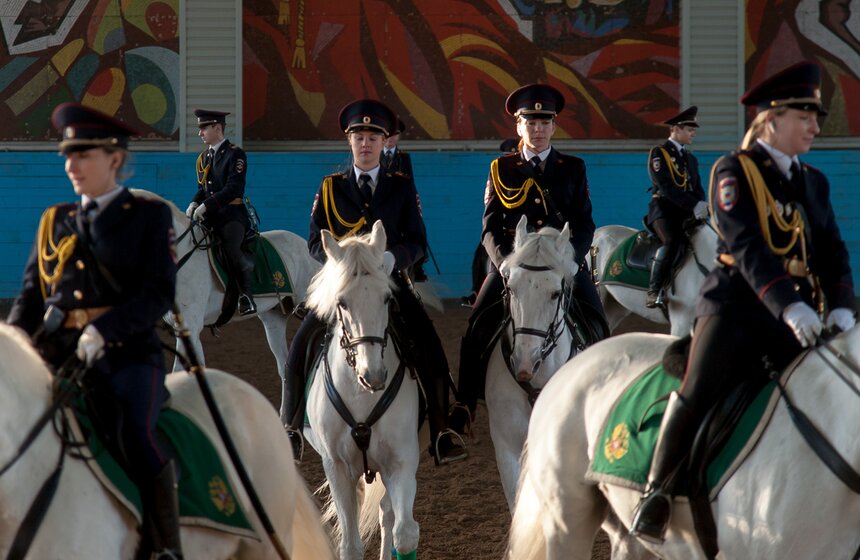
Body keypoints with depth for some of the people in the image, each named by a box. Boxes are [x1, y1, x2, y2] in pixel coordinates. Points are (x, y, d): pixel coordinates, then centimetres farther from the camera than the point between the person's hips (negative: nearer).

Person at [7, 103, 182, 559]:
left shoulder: (149, 216, 5)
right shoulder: (55, 223, 18)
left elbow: (158, 295, -6)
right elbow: (31, 295, 16)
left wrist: (102, 330, -20)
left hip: (127, 354, -4)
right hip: (60, 358, 5)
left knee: (138, 437, -29)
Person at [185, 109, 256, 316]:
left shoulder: (235, 154, -5)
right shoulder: (204, 157, 18)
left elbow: (233, 188, -16)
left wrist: (206, 205, -23)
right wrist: (194, 204, -1)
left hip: (232, 215, -8)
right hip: (210, 217, 8)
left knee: (231, 250, -30)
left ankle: (246, 296, -16)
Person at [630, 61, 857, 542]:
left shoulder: (814, 183, 17)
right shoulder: (734, 172, -2)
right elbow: (747, 247, -15)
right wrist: (787, 306, -28)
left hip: (795, 313, 6)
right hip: (736, 304, -6)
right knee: (700, 390, -21)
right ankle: (658, 491, -9)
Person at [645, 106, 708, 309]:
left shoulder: (691, 159, 24)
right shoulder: (658, 153, -1)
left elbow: (698, 189, 18)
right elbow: (666, 187, -14)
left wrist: (701, 207, -6)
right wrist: (694, 206, -22)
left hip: (686, 214, 7)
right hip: (664, 210, -7)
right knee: (672, 241, -32)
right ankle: (654, 292, -33)